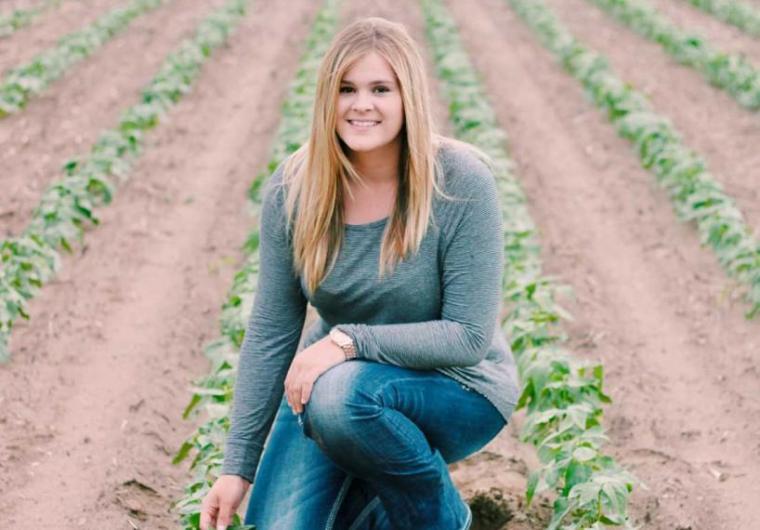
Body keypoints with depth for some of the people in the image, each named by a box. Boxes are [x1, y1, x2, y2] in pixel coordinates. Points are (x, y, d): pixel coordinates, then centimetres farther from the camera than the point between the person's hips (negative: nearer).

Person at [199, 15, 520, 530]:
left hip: (455, 388, -4)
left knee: (340, 395, -35)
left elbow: (468, 337, -22)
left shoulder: (461, 182, -22)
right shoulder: (293, 189, -11)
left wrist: (349, 341, -30)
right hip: (338, 378, 4)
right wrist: (238, 466, -6)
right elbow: (271, 332, -5)